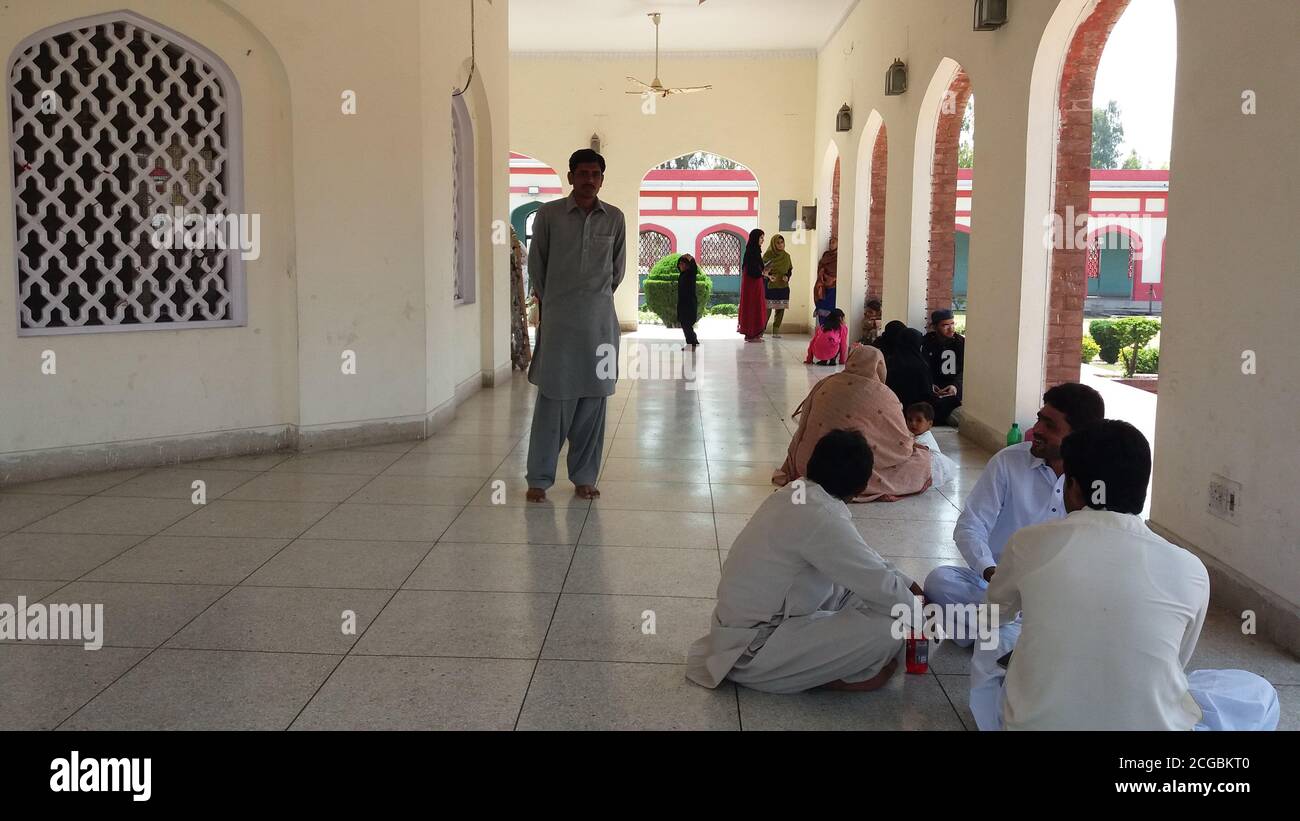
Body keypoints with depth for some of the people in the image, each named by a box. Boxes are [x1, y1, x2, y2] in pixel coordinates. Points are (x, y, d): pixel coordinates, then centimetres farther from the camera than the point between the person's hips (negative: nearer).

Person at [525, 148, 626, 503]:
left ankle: (584, 477, 16)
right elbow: (536, 264, 7)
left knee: (592, 401, 5)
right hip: (558, 319, -2)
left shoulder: (614, 218, 5)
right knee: (553, 400, -1)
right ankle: (539, 478, 8)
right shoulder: (548, 214, -1)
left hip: (599, 320, 2)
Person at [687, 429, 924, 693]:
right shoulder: (822, 519, -25)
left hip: (743, 626, 10)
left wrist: (906, 584, 20)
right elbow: (883, 589, -18)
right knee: (889, 627, -17)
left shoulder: (795, 495, 2)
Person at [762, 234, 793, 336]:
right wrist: (769, 276, -19)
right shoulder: (768, 255, -3)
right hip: (769, 286, -4)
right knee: (767, 309, -9)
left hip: (783, 286, 4)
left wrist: (787, 276, -5)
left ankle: (776, 330, 10)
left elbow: (790, 270, 15)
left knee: (780, 309, 2)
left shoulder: (786, 256, 9)